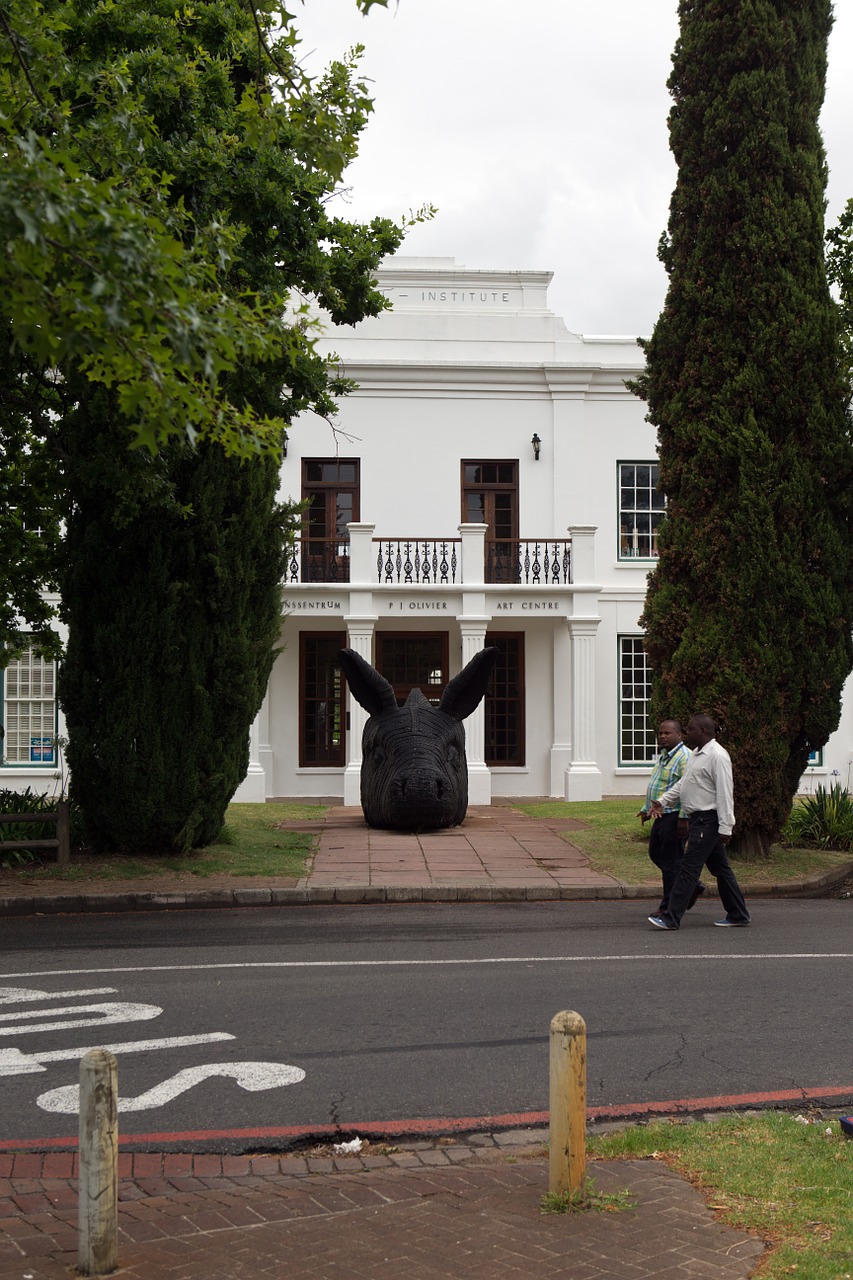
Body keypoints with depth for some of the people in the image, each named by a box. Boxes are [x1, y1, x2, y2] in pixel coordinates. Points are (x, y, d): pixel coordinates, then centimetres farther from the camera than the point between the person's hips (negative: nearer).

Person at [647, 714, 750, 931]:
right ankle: (738, 915, 20)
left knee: (689, 867, -10)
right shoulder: (697, 754, 16)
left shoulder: (717, 756, -16)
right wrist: (662, 801, 14)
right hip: (698, 819, 10)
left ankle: (671, 918, -10)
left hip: (708, 820, -10)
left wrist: (725, 827, -22)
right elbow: (682, 783, 23)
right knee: (720, 868, 14)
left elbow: (725, 793, -20)